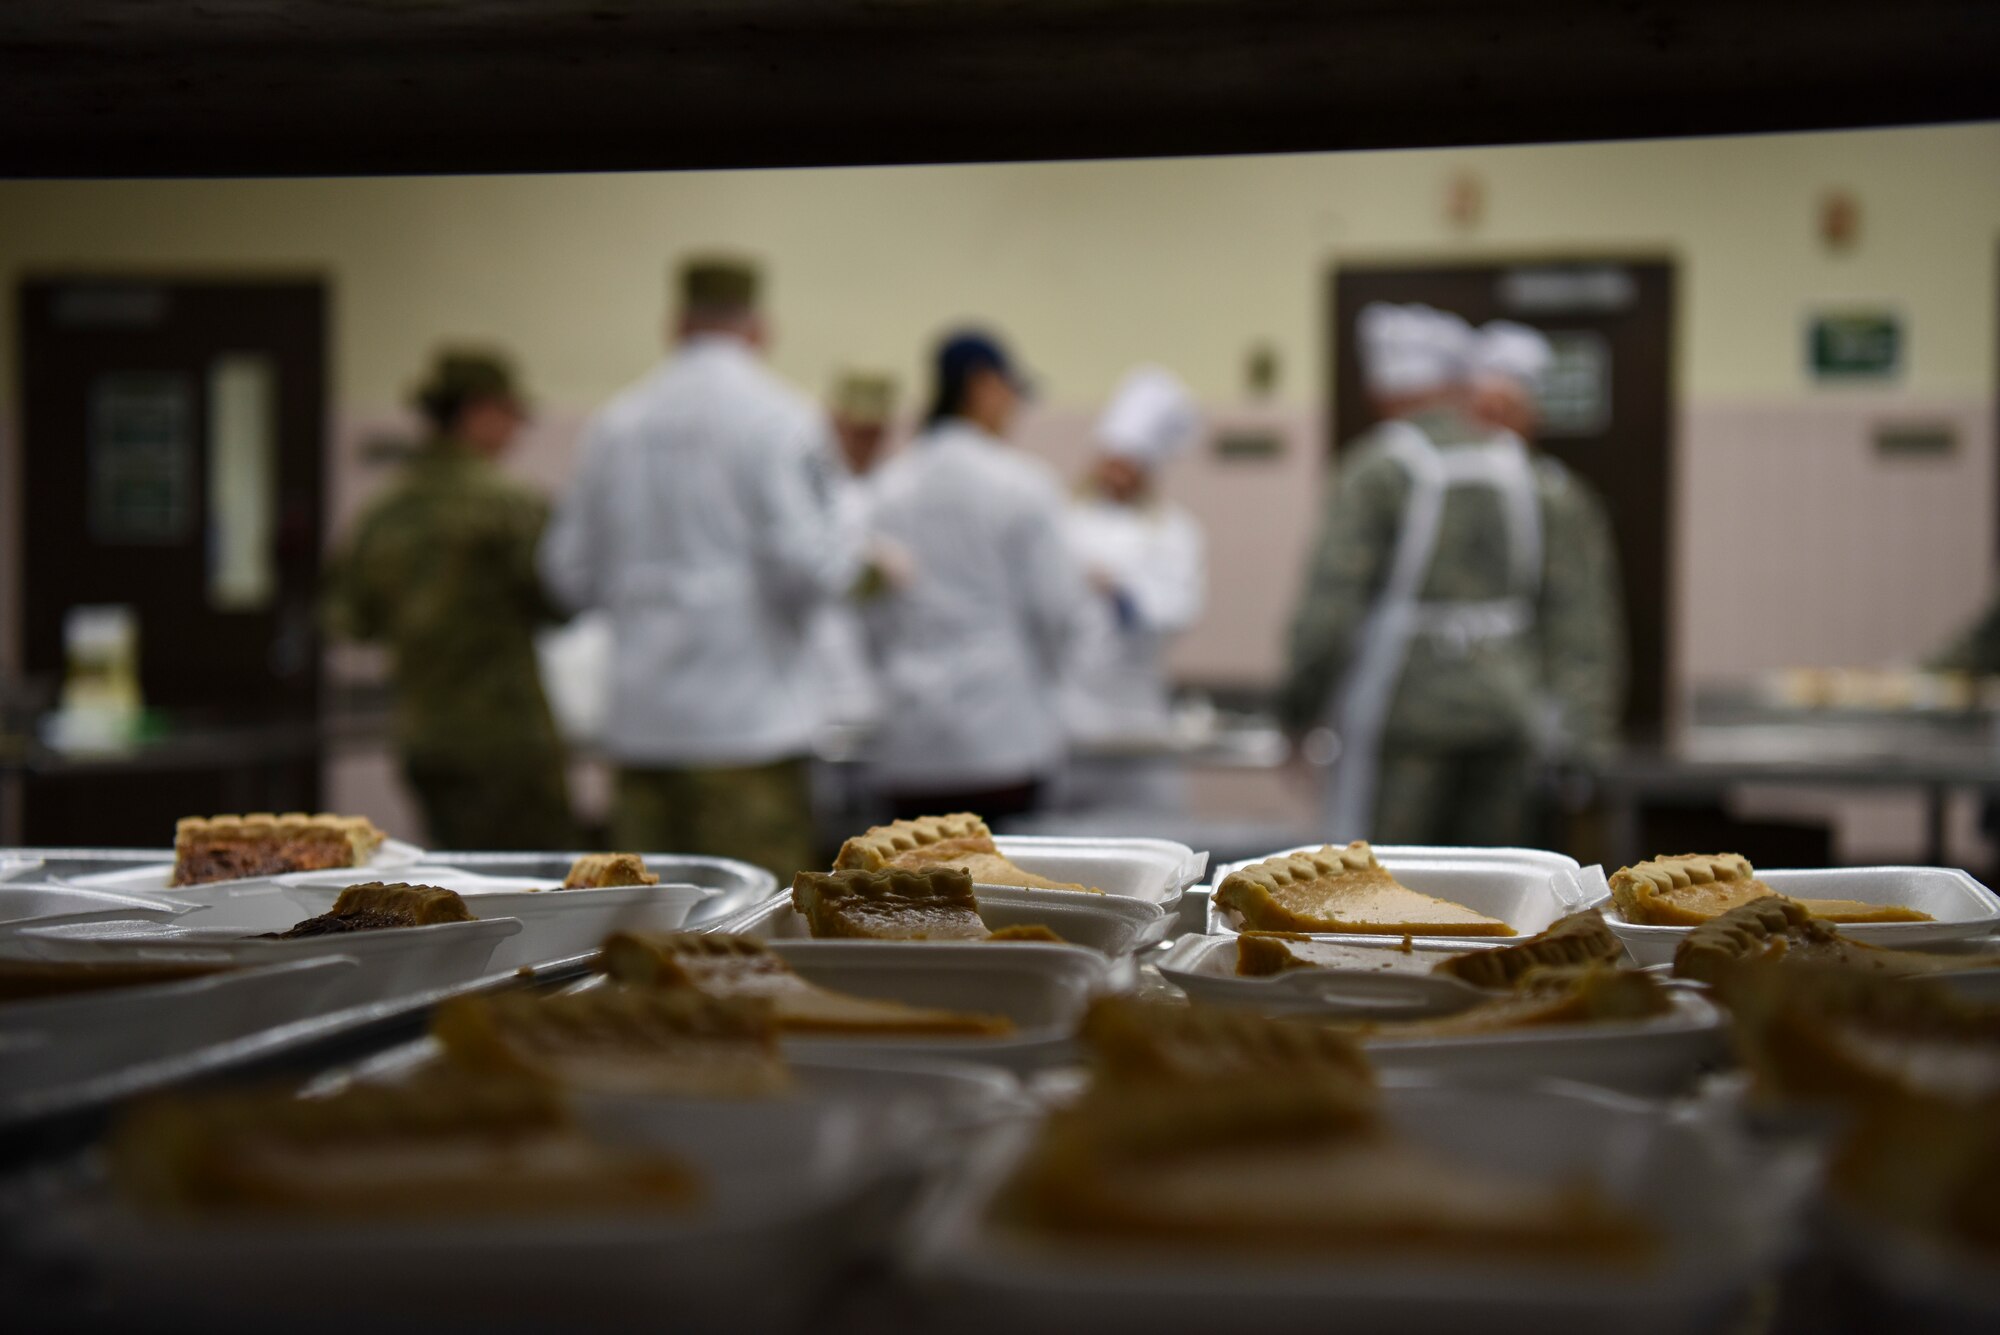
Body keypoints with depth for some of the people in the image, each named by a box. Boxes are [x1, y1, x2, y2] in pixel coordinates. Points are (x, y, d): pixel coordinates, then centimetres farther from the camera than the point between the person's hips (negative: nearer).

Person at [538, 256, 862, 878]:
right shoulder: (779, 418, -6)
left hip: (640, 718, 5)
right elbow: (805, 563, -14)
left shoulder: (616, 423, 10)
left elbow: (571, 575, 13)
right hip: (747, 721, -5)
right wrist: (857, 554, 7)